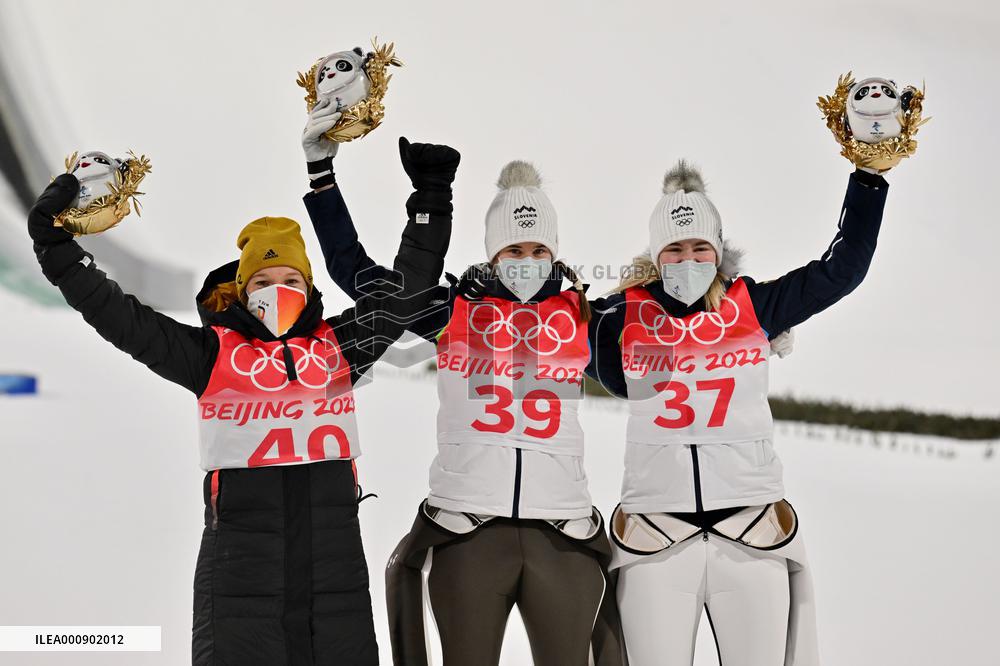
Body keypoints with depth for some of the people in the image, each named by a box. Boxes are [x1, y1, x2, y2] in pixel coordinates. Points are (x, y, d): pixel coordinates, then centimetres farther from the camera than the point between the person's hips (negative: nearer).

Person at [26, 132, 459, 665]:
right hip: (239, 567, -2)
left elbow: (408, 287, 15)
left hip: (335, 559, 3)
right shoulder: (214, 352, 5)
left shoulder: (338, 345, 11)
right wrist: (58, 247, -2)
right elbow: (124, 319, 1)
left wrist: (431, 200, 15)